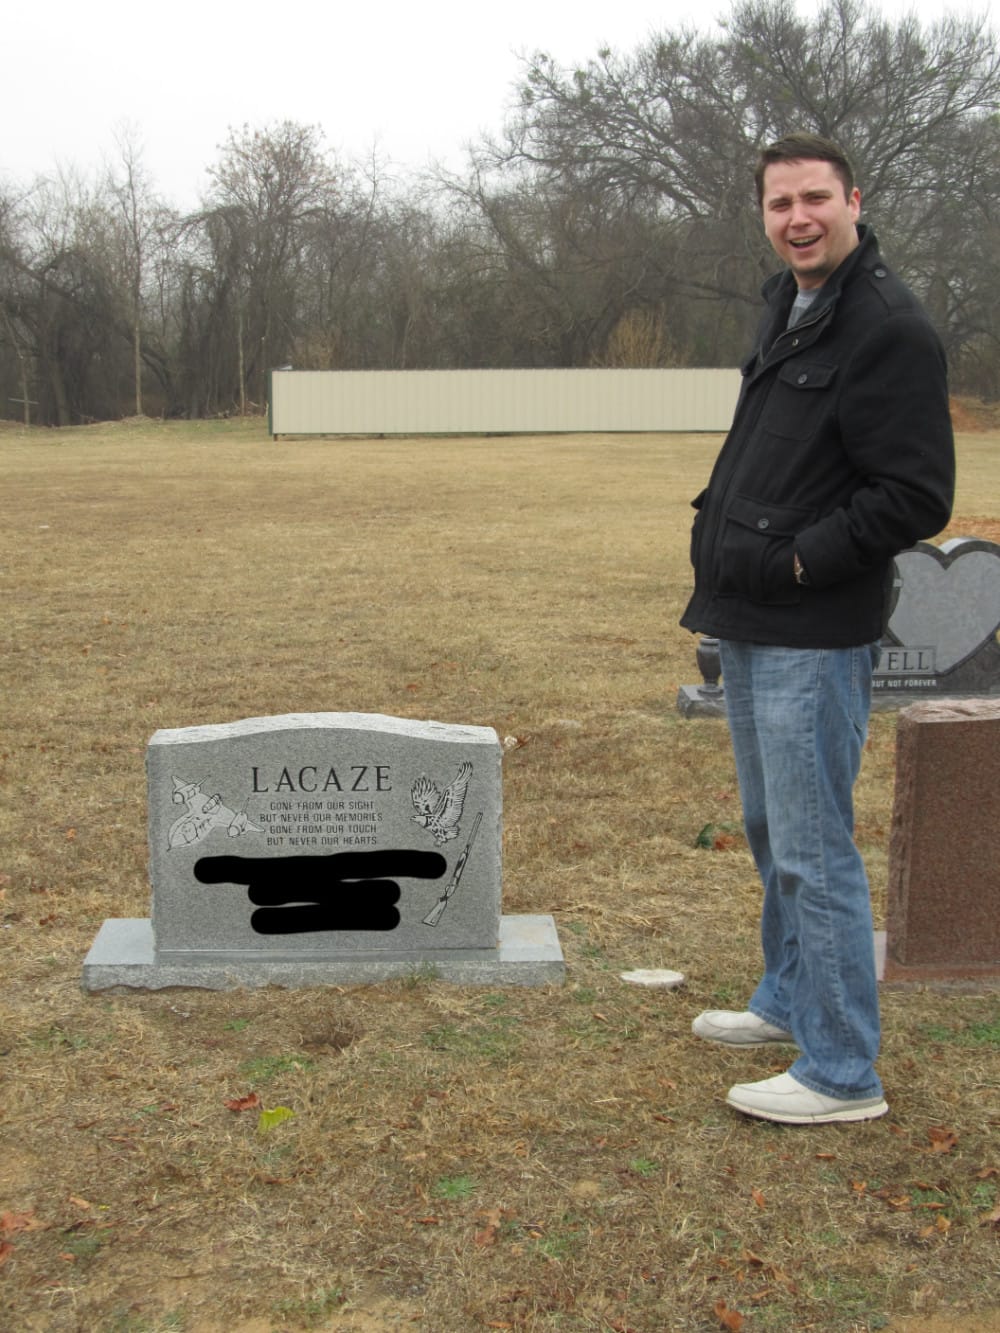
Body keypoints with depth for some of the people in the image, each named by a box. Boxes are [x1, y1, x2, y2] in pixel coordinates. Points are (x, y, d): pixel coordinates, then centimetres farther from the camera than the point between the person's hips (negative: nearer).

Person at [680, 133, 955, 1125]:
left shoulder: (889, 329, -16)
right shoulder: (784, 304, 14)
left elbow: (915, 500, -19)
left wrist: (797, 562, -17)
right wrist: (722, 537, 10)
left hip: (814, 635, -10)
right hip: (750, 628, 10)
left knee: (813, 851, -3)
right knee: (769, 832, 21)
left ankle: (841, 1072, 9)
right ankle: (790, 1000, 39)